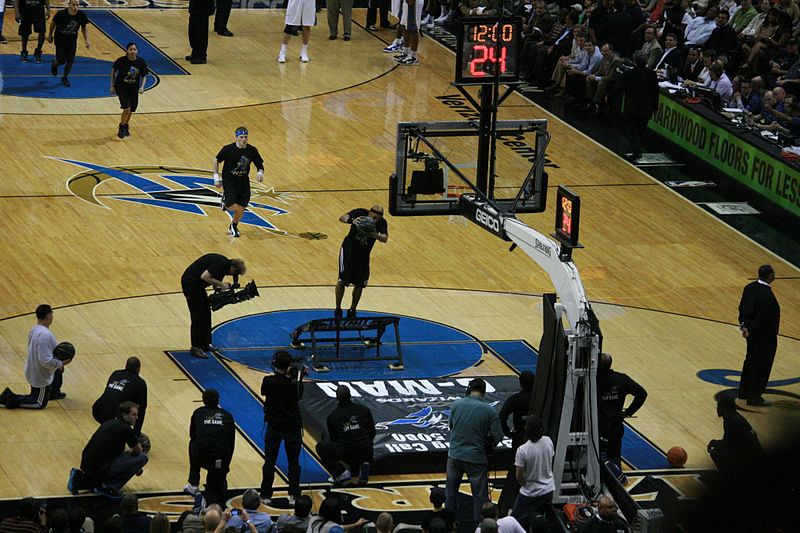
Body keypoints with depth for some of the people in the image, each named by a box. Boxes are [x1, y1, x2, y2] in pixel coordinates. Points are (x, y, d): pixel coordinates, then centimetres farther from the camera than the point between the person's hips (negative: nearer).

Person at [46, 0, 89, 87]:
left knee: (70, 61, 2)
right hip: (60, 39, -3)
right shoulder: (61, 14, -25)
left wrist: (86, 40, -11)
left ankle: (65, 77, 27)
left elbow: (84, 28, 0)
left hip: (72, 40, 3)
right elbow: (53, 23, -5)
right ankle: (54, 63, 33)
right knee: (61, 61, -5)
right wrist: (50, 35, 5)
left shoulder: (81, 15, -16)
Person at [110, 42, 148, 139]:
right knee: (126, 108, -16)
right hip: (121, 87, -3)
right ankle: (121, 127, 10)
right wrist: (112, 86, -1)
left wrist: (142, 87, -16)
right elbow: (113, 70, -3)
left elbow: (144, 76, 0)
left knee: (131, 110, 11)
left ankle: (126, 125, 41)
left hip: (133, 88, 3)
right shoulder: (121, 61, -21)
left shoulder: (141, 62, -15)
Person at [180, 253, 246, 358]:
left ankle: (205, 344, 25)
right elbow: (204, 276, -28)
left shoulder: (224, 263, 10)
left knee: (206, 314, 15)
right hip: (190, 282, -10)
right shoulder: (220, 263, -21)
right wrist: (220, 284, -18)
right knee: (198, 316, -6)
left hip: (197, 283, 10)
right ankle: (195, 348, -1)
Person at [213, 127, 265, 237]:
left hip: (243, 183, 3)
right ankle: (225, 201, 22)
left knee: (241, 208, 8)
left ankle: (233, 227, 37)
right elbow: (216, 160, -2)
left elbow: (260, 165, 0)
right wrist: (216, 177, -4)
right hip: (229, 182, -3)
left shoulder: (252, 150, -10)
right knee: (233, 207, -15)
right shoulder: (228, 149, -18)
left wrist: (260, 173, -23)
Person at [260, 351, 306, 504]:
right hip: (293, 426, 1)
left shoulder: (268, 381, -14)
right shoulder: (295, 383, -11)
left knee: (269, 461, 9)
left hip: (274, 426, 0)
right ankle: (294, 495, 13)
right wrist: (298, 378, 8)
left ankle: (266, 495, 13)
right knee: (293, 461, 10)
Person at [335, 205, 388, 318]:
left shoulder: (381, 223, -18)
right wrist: (351, 220, -60)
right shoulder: (360, 213, -23)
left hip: (363, 255, 3)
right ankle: (338, 310, 9)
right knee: (342, 280, -5)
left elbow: (385, 238, -34)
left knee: (360, 284, 2)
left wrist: (376, 236, -56)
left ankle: (352, 311, 21)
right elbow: (342, 218, -38)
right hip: (349, 249, -3)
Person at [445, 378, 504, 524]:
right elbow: (497, 436, -10)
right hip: (477, 457, -2)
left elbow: (451, 425, 7)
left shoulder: (457, 404, -6)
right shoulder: (489, 410, -12)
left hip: (455, 455, 2)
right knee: (480, 495, 9)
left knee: (451, 491, 19)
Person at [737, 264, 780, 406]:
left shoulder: (750, 288, -3)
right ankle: (754, 397, 16)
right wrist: (750, 331, -14)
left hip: (752, 332, 9)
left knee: (750, 361, 23)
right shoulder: (767, 295, -30)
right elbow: (762, 318, -26)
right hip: (765, 336, -9)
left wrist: (744, 324, 9)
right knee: (761, 366, 6)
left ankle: (744, 392, 36)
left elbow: (742, 308, 6)